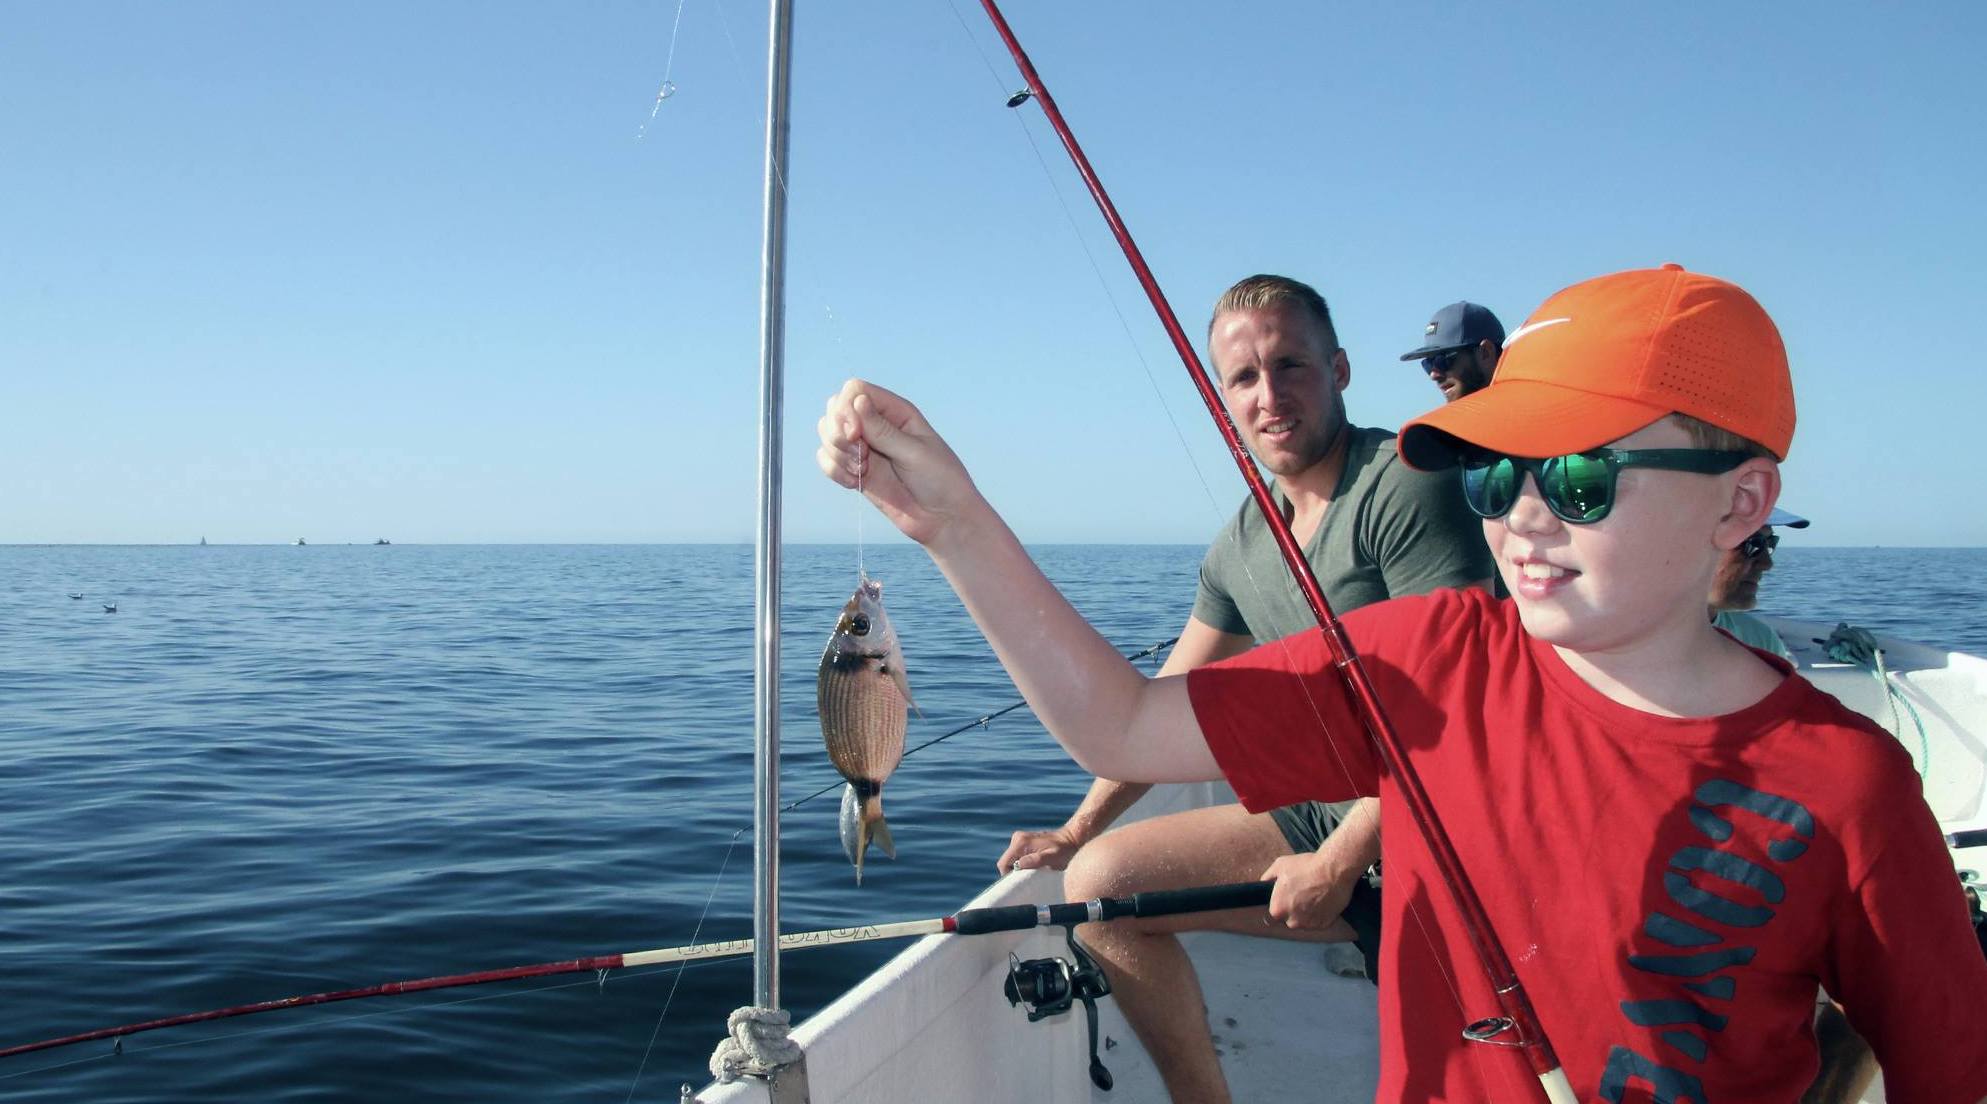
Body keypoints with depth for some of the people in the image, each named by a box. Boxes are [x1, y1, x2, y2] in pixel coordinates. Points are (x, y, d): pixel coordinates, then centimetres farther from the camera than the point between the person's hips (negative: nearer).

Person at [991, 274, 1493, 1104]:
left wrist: (1340, 862, -17)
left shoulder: (1402, 485, -15)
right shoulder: (1241, 547, 9)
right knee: (1100, 881, 2)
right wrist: (1075, 832, 15)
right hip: (1320, 824, 7)